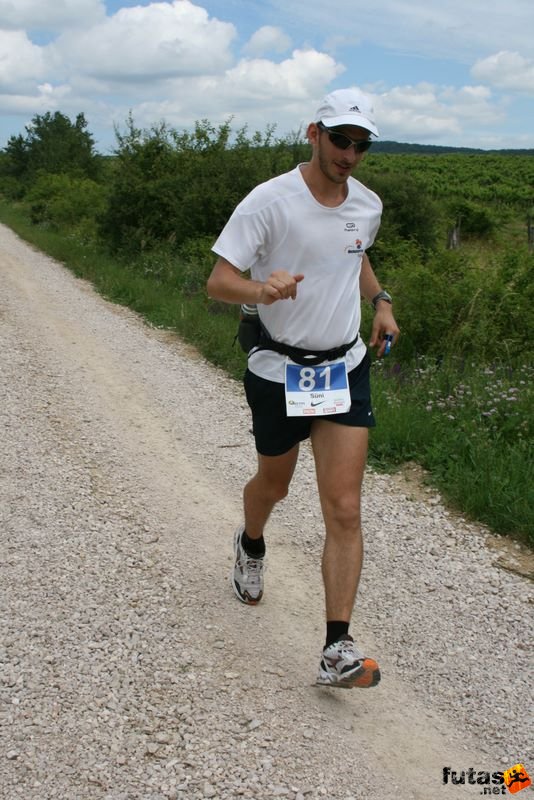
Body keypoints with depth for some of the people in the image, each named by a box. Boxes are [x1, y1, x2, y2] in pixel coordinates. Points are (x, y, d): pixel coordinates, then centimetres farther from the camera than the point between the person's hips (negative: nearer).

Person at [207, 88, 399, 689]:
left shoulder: (368, 205, 2)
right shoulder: (269, 200, -15)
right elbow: (218, 282, -17)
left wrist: (380, 301, 7)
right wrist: (261, 289, -39)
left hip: (345, 369, 3)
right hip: (277, 372, -3)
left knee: (344, 510, -7)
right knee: (273, 486, 19)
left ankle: (338, 649, -1)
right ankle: (250, 547, 56)